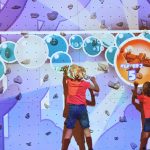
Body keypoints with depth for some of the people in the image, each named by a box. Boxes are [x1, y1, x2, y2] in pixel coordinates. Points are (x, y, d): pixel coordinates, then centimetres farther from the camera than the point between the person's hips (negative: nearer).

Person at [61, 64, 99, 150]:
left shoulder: (69, 81, 3)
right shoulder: (85, 83, 0)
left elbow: (65, 76, 26)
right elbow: (97, 89, 12)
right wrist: (94, 81, 26)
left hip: (72, 108, 1)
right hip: (82, 108, -1)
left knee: (69, 130, 2)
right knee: (86, 129, 9)